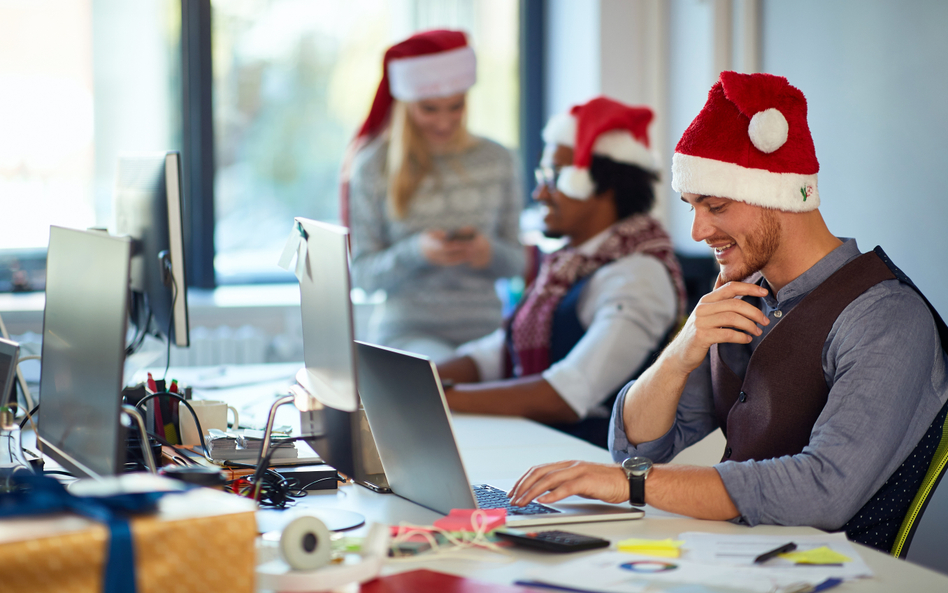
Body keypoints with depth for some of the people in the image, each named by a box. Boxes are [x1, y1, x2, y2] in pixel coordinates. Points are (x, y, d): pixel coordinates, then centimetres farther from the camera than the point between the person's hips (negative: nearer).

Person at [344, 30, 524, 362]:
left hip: (484, 330, 3)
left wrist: (491, 254, -11)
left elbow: (517, 262, 12)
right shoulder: (373, 166, 1)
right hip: (405, 330, -3)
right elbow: (362, 274, 1)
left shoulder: (496, 160, 8)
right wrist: (416, 252, -18)